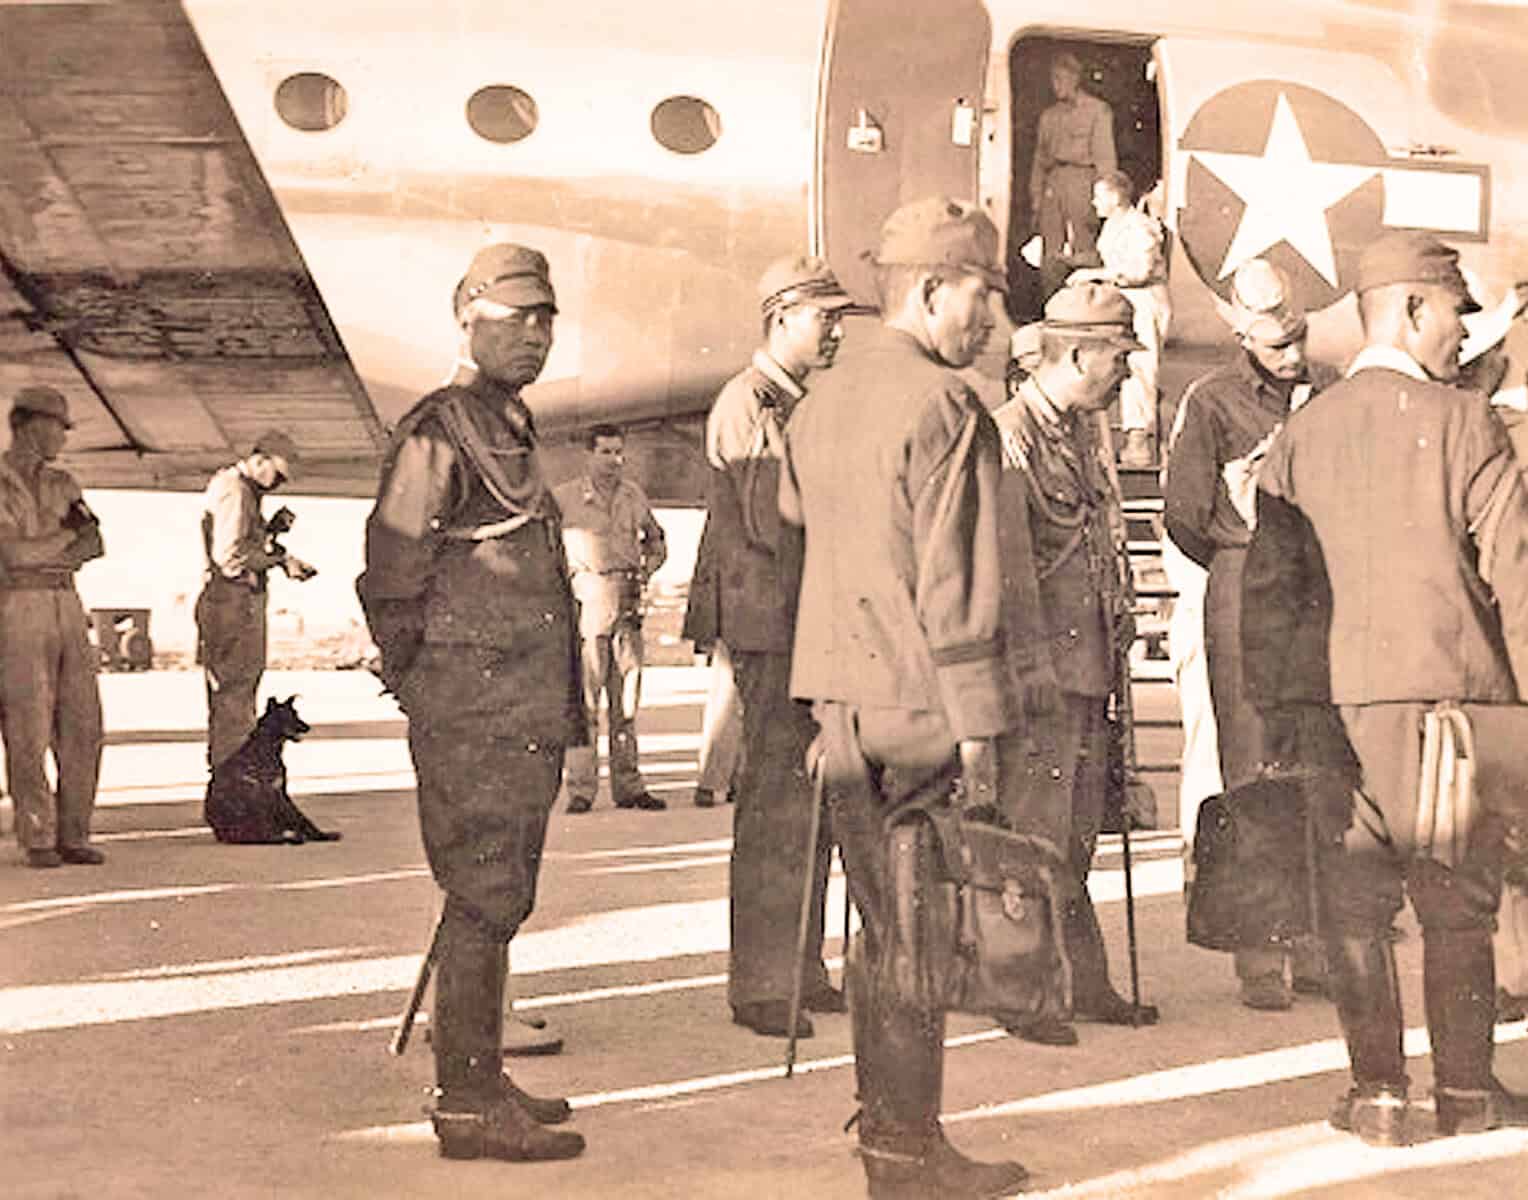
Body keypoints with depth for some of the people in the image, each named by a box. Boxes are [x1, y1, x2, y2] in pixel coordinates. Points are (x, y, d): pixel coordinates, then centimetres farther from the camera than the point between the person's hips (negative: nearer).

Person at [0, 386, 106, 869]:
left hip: (67, 607, 6)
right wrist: (67, 534, -1)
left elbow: (94, 545, 6)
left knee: (82, 726, 0)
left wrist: (43, 553, -12)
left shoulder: (61, 483, 17)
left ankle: (73, 837, 7)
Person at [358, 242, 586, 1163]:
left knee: (499, 897, 14)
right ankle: (469, 1104, 3)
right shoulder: (439, 437, -11)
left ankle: (480, 1078, 25)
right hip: (475, 714, -9)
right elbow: (389, 584, -12)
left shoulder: (512, 431, 19)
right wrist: (424, 684, -4)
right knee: (485, 898, -6)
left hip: (526, 716, 9)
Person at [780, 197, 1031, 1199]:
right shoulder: (947, 407, -13)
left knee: (880, 924, 16)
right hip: (918, 702, -8)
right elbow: (955, 581, -17)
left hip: (838, 697, 8)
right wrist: (977, 720, -14)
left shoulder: (823, 402, 13)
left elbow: (792, 522, 20)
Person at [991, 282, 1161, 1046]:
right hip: (1042, 664, -9)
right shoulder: (1010, 436, -14)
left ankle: (1085, 982, 25)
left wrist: (1116, 627, 17)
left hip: (1087, 664, 9)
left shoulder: (1080, 431, 15)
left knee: (1079, 830, 15)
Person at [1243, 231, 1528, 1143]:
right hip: (1455, 689, -2)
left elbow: (1268, 580, 5)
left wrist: (1279, 706, 9)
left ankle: (1377, 1094, 12)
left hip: (1342, 696, 2)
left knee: (1356, 904, 9)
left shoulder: (1303, 432, 6)